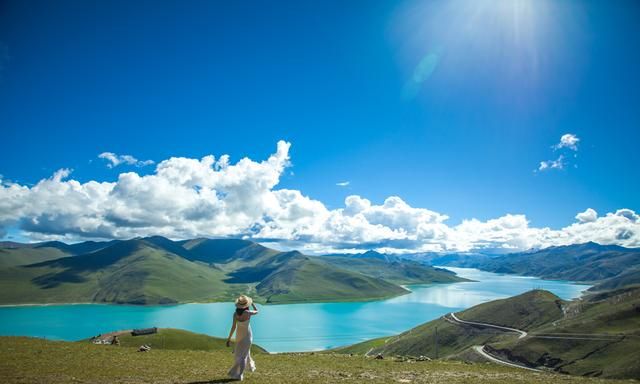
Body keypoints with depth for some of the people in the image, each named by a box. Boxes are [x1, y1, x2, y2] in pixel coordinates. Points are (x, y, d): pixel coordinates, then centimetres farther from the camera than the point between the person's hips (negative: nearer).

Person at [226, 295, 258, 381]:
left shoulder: (235, 313, -21)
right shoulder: (248, 313, -23)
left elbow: (233, 327, -23)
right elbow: (256, 311, -2)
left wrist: (229, 338, -16)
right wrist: (252, 303, 10)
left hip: (239, 334, 2)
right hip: (247, 334, -2)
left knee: (244, 351, 24)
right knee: (242, 354, 7)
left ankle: (250, 366, 40)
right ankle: (239, 374, 5)